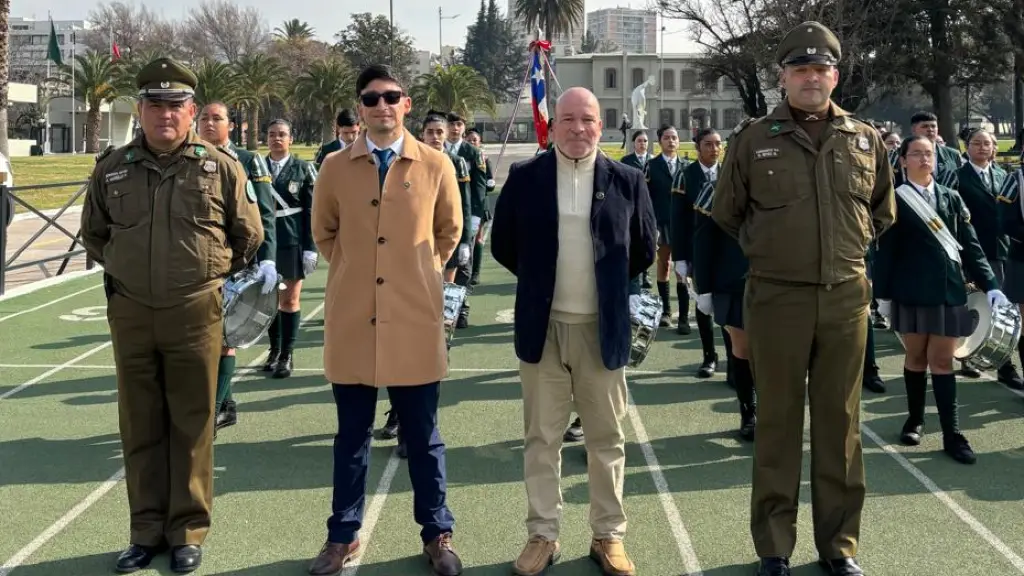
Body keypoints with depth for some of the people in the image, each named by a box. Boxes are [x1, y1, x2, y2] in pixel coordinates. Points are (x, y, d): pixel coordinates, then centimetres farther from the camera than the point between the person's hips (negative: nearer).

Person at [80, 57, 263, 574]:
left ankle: (188, 531, 18)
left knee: (192, 425, 6)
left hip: (195, 313, -2)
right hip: (130, 312, 3)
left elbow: (248, 236, 7)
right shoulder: (112, 167, 3)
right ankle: (147, 530, 23)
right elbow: (93, 233, 18)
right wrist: (122, 270, 13)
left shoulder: (220, 167, -4)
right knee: (140, 426, 11)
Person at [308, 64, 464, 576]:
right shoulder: (336, 167, 2)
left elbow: (450, 230, 15)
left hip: (414, 319, -1)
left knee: (422, 435, 8)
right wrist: (352, 269, 11)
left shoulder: (436, 165, 0)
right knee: (351, 435, 11)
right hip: (351, 320, 1)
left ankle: (437, 535, 22)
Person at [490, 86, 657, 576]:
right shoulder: (524, 177, -1)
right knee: (541, 438, 8)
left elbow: (644, 249, 11)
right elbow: (502, 244, 9)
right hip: (542, 327, 0)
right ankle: (542, 535, 19)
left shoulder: (627, 181, 0)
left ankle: (609, 536, 21)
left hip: (603, 329, 0)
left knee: (607, 439, 9)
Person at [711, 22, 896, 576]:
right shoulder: (753, 140, -2)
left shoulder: (865, 140, 5)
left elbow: (883, 212, 21)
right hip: (776, 298, -2)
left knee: (840, 421, 9)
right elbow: (725, 214, 10)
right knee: (777, 421, 5)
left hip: (846, 297, 2)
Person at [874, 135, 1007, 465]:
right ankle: (915, 419, 25)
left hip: (948, 290, 2)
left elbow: (970, 245, 7)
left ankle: (952, 434, 3)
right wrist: (882, 293, -6)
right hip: (911, 292, -2)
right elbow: (886, 250, -3)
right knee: (916, 356, 9)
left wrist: (989, 285, -1)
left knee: (942, 361, 4)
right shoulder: (895, 200, -2)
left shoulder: (952, 198, 8)